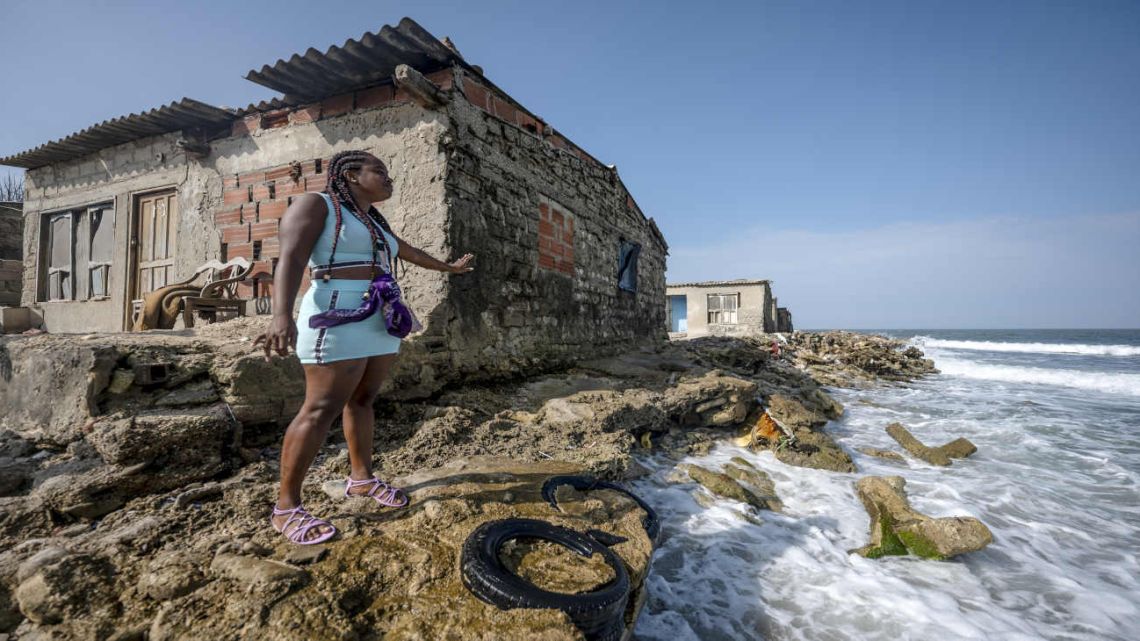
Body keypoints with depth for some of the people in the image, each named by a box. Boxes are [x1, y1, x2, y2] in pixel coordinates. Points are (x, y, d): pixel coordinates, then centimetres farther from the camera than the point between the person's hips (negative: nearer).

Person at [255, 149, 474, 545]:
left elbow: (408, 251, 36)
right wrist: (282, 315, -30)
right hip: (340, 318, -8)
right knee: (321, 409, -9)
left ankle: (361, 478, 21)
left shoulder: (375, 223, 21)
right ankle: (286, 507, 0)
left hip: (381, 322, 8)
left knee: (363, 400, 11)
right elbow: (290, 259, -14)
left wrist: (448, 267, 48)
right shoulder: (315, 204, -2)